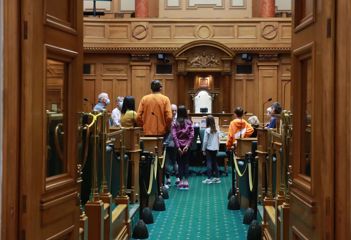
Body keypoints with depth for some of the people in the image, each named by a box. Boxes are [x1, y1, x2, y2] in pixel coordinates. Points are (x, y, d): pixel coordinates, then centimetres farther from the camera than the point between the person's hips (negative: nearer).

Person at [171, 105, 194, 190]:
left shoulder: (175, 123, -5)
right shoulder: (189, 122, -1)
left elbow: (174, 136, -12)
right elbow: (191, 135, -8)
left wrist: (178, 147, -11)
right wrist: (187, 146, -8)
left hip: (179, 146, -1)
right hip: (187, 145, 1)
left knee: (180, 163, 6)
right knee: (186, 163, 8)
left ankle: (181, 181, 6)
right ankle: (186, 181, 6)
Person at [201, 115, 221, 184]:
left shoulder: (207, 130, -12)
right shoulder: (217, 130, 2)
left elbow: (205, 141, -11)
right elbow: (218, 140, 8)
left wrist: (203, 150, -3)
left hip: (209, 148, -5)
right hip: (215, 148, 5)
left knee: (209, 163, -1)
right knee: (215, 162, 13)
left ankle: (209, 178, -2)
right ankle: (217, 177, 17)